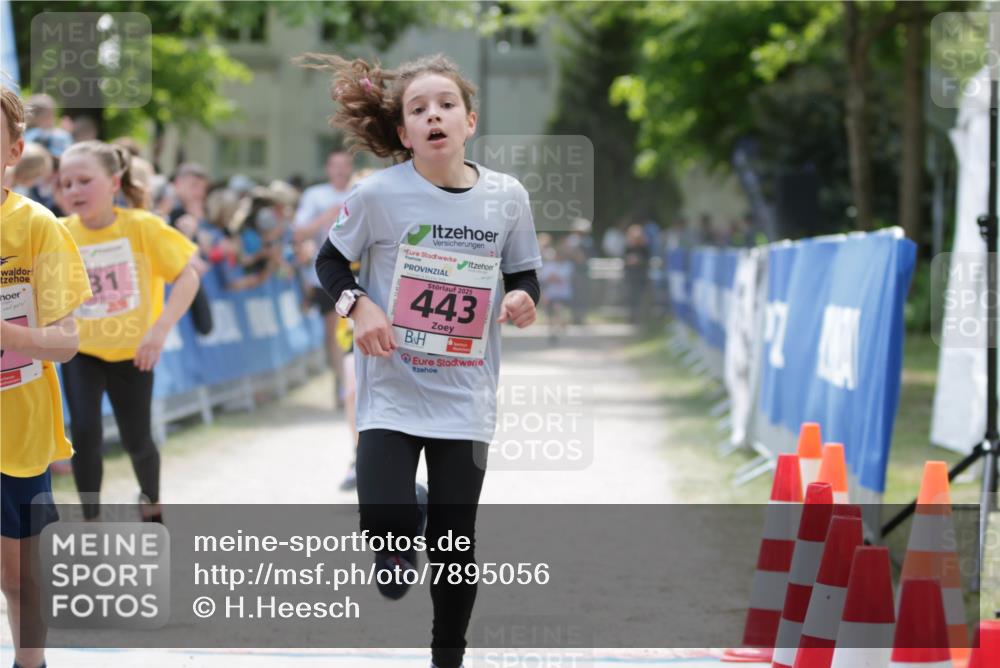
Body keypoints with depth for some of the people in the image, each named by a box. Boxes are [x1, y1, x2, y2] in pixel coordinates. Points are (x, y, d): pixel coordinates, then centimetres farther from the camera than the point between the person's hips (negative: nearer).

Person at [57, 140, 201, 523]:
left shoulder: (142, 227, -16)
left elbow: (187, 276, -14)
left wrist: (161, 328, -22)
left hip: (131, 351, -1)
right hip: (81, 351, 1)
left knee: (136, 440, 7)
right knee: (85, 433, -15)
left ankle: (152, 506, 40)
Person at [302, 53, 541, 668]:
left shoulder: (507, 196, -5)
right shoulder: (379, 194, -12)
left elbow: (524, 273, 9)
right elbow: (330, 261, 2)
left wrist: (524, 299, -13)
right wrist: (357, 306, -16)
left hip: (467, 393, 2)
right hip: (393, 385, -2)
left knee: (456, 544, 7)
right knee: (386, 520, -18)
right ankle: (400, 546, 18)